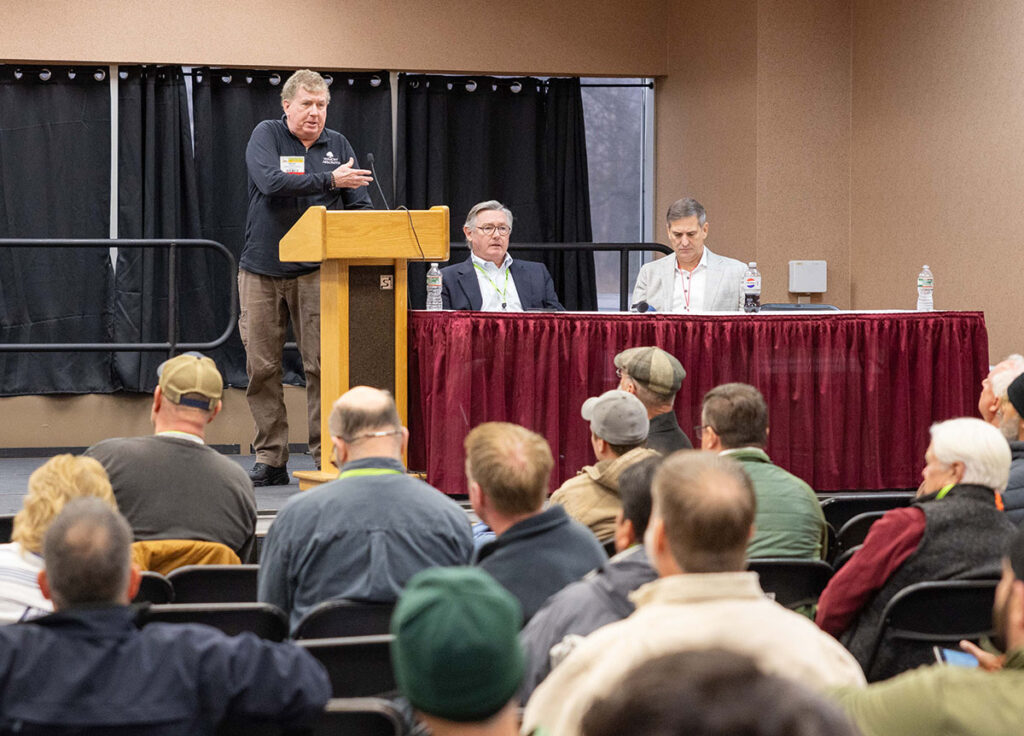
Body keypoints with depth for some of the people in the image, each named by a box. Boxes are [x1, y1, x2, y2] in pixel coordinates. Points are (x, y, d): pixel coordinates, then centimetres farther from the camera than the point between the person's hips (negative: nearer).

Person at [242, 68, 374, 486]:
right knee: (262, 367, 1)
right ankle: (270, 462, 8)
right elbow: (271, 182, -17)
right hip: (262, 270, -1)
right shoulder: (267, 136, 2)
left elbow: (360, 205, 11)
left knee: (323, 366, -7)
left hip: (315, 271, 1)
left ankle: (327, 458, -3)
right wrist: (330, 180, -18)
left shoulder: (337, 145, 11)